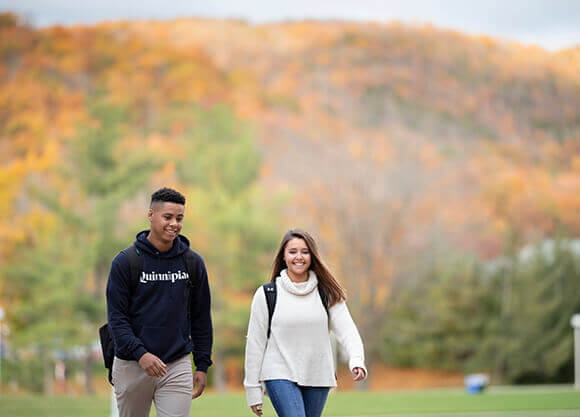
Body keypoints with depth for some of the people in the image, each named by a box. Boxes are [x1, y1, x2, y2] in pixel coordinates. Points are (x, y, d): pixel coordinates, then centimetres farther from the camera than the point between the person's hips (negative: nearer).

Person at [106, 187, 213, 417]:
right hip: (132, 366, -1)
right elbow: (117, 316, -7)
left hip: (178, 366, 1)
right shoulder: (125, 261, -4)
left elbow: (201, 317, 12)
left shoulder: (193, 262, 6)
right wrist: (140, 354, -20)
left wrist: (203, 365, 8)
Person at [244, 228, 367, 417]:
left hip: (318, 378, 3)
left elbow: (346, 329, -7)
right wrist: (253, 389, 1)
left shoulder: (328, 293, 4)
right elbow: (255, 342, 3)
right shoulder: (267, 295, 0)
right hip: (281, 376, -3)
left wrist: (356, 360, -27)